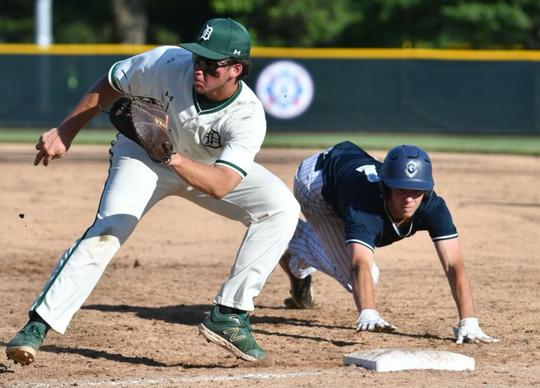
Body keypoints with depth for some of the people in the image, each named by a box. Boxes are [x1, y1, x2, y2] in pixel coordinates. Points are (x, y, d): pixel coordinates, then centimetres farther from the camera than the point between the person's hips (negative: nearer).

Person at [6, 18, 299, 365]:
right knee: (108, 231, -25)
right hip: (142, 153, -1)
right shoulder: (169, 63, -31)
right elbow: (111, 86, -11)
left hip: (209, 168, 1)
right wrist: (65, 132, -6)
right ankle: (38, 325, -22)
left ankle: (229, 315, -18)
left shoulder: (249, 117, -33)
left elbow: (220, 185, -45)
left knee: (282, 208, -19)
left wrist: (173, 158, -60)